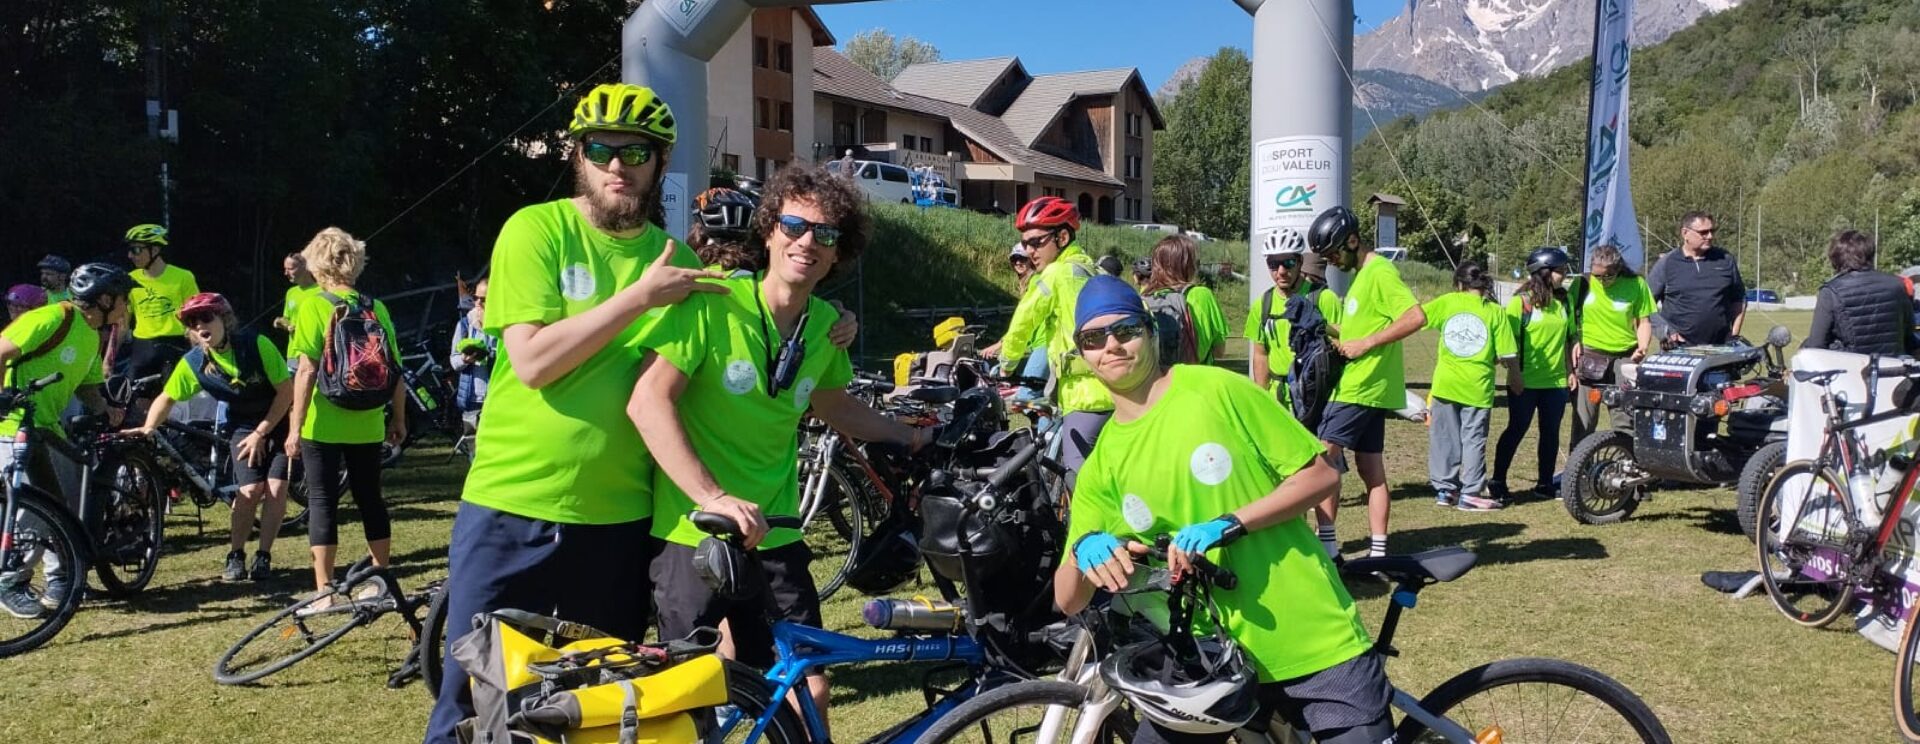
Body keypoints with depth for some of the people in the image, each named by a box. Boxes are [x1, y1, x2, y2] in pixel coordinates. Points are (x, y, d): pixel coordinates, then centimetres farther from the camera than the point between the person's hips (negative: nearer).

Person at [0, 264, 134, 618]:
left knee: (69, 506, 6)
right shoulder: (52, 319, -17)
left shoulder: (92, 337, 11)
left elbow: (86, 385, 17)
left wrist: (105, 409, -2)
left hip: (47, 427, 9)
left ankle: (61, 582, 17)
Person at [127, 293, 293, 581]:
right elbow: (167, 397, -1)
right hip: (244, 427, 2)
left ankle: (264, 556, 2)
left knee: (276, 489, -12)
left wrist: (262, 433, -16)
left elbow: (287, 390, -18)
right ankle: (235, 557, 3)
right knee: (250, 490, -14)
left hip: (279, 421, -2)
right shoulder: (193, 363, -14)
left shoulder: (257, 344, -23)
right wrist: (149, 427, -20)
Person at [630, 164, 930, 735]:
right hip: (693, 534, -4)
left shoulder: (826, 324, 4)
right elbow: (648, 402, -23)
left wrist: (910, 435, 22)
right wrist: (712, 498, -30)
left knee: (808, 694, 4)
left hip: (773, 535, 5)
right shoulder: (715, 302, -15)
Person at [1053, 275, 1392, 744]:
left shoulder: (1217, 390, -7)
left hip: (1316, 643, -3)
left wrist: (1229, 525, -20)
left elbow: (1322, 476, -7)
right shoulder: (1102, 464, 2)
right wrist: (1084, 550, -21)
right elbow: (1068, 601, 1)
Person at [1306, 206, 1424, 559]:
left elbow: (1416, 317, -24)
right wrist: (1340, 337, 7)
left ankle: (1326, 541, -8)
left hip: (1362, 386, -10)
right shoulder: (1363, 274, 17)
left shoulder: (1380, 272, -14)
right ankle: (1378, 550, 12)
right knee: (1371, 468, 9)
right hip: (1369, 387, 10)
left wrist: (1365, 343, -22)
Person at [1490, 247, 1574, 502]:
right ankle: (1497, 482, 8)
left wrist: (1570, 371, 11)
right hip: (1525, 383, -5)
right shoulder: (1521, 301, -7)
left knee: (1551, 432, 9)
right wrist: (1514, 374, -14)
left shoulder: (1563, 302, 9)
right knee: (1516, 430, 0)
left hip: (1556, 381, 5)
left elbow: (1568, 339, 15)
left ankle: (1545, 483, 18)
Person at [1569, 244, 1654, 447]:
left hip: (1624, 358, 0)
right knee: (1584, 423, 2)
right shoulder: (1583, 284, -1)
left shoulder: (1636, 284, -1)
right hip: (1589, 357, 0)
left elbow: (1644, 321, 4)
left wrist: (1643, 347, -12)